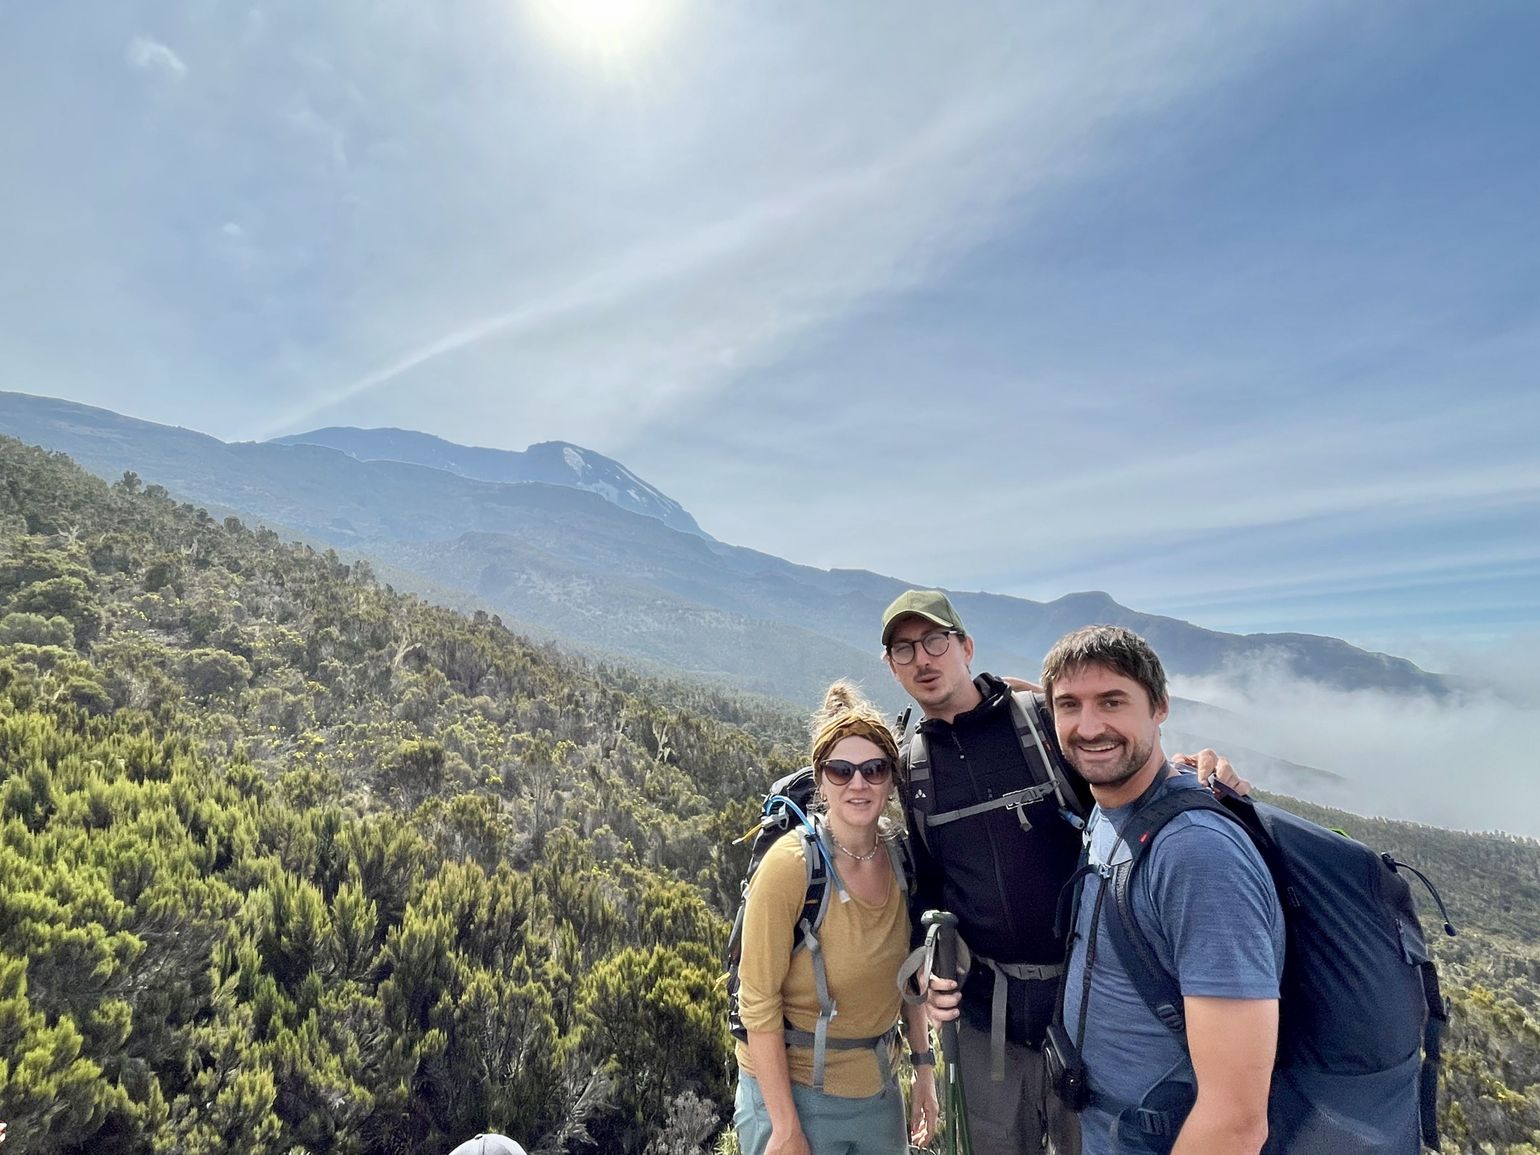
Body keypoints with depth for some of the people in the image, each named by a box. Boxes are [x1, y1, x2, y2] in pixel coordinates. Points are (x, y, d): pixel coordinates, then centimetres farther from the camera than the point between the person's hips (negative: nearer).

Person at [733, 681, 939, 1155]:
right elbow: (758, 1001, -19)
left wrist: (924, 1066, 6)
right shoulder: (790, 866, -24)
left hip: (878, 1088, 5)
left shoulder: (901, 856, -7)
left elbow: (908, 970, 7)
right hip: (795, 1089, -5)